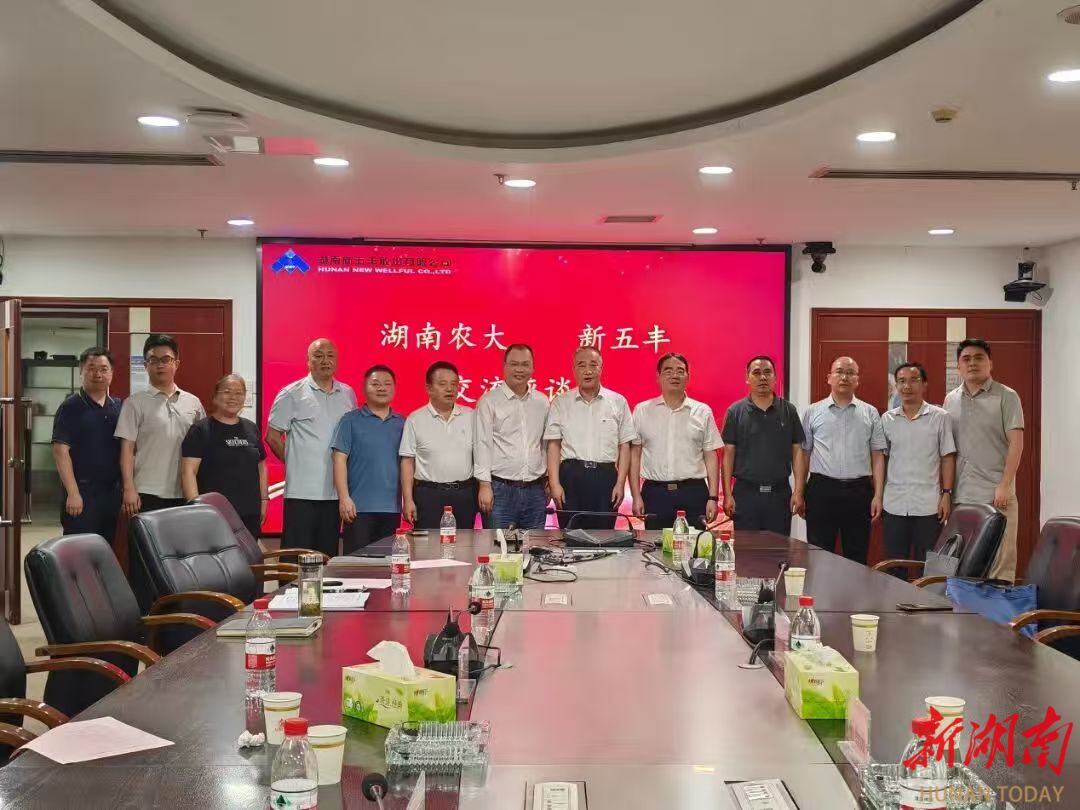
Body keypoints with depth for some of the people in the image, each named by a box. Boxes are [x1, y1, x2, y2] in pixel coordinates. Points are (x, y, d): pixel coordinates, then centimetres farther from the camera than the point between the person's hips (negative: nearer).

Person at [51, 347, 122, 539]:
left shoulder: (120, 407, 10)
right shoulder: (70, 407, -5)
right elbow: (61, 451, -11)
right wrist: (73, 493, -17)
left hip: (112, 492, 5)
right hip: (82, 492, -5)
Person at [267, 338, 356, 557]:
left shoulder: (348, 394, 11)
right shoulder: (292, 394, -2)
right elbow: (272, 437, 1)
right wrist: (295, 462, 2)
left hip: (335, 491, 4)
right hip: (302, 491, -4)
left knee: (328, 557, 10)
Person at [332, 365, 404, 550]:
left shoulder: (401, 423, 11)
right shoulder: (350, 420, 1)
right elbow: (340, 460, -4)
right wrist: (344, 498, -12)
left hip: (392, 508, 4)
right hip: (359, 507, -4)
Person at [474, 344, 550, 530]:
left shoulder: (542, 402, 11)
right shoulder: (489, 401, -2)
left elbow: (546, 444, 16)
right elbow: (482, 444, -6)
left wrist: (548, 480, 13)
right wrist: (485, 484, -11)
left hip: (535, 489, 4)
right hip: (501, 489, -4)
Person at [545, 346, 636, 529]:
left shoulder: (618, 402, 7)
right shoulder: (561, 403, 7)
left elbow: (624, 446, 7)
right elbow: (554, 445, 4)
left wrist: (620, 483, -1)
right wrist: (554, 484, -5)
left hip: (605, 476, 0)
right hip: (571, 475, 0)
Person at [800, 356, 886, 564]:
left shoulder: (870, 413, 8)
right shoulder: (813, 412, 6)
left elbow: (878, 456, 7)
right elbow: (804, 454, 7)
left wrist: (878, 495, -1)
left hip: (858, 491, 1)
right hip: (822, 490, -1)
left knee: (857, 559, 7)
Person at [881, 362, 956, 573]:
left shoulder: (940, 417, 0)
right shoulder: (887, 419, 7)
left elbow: (947, 458, 1)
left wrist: (946, 494, -6)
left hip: (928, 505, -2)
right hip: (894, 505, 3)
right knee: (894, 568, 8)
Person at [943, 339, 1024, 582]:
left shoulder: (1007, 397, 0)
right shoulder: (951, 400, 12)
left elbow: (1016, 443, -6)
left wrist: (1005, 485, -13)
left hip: (995, 494, -4)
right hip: (959, 495, 4)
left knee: (999, 562, -3)